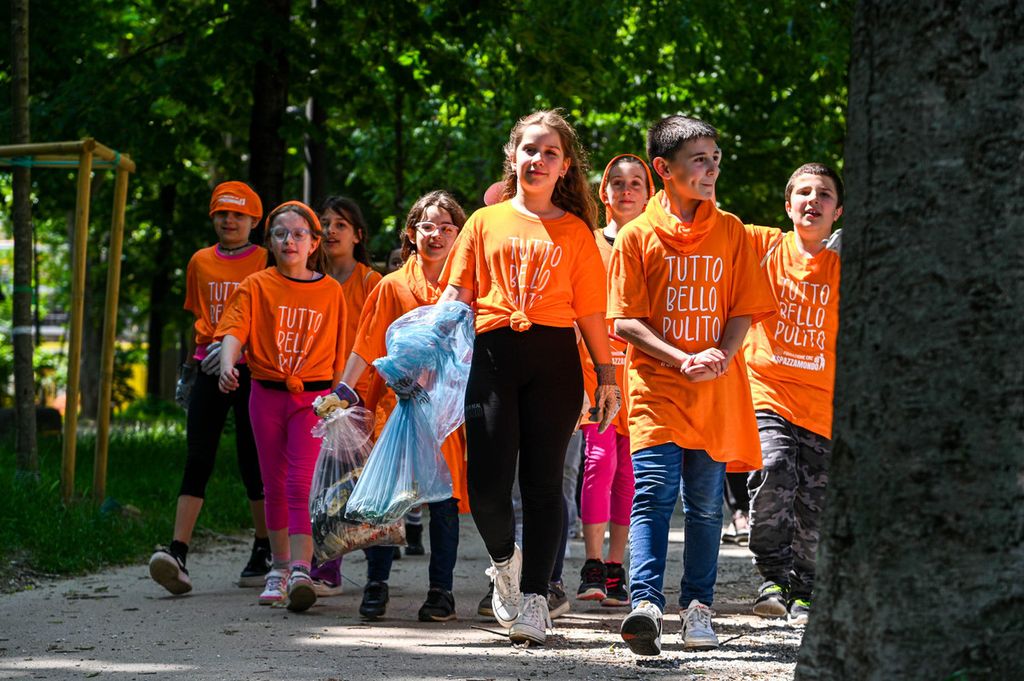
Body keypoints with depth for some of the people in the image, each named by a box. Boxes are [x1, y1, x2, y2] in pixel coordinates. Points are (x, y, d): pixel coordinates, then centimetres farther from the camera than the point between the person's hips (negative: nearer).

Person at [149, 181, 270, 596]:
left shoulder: (265, 262, 0)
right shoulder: (201, 262, 13)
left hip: (251, 370, -3)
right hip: (209, 371, 3)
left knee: (253, 463, 3)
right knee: (197, 460, -8)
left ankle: (262, 556, 16)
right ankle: (178, 554, -18)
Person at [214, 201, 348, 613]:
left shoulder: (330, 292, 5)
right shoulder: (256, 286, 3)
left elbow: (338, 354, 9)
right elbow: (234, 329, -12)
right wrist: (227, 363, -32)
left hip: (313, 396, -2)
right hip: (267, 394, 2)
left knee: (301, 484, -14)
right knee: (274, 486, 9)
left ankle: (301, 571, -23)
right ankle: (279, 569, 21)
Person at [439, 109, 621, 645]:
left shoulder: (575, 231, 11)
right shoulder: (486, 222, 13)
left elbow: (589, 312, 9)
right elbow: (456, 296, 9)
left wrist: (607, 376, 5)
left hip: (553, 359, 0)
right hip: (491, 354, 0)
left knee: (542, 480, -1)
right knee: (488, 482, -7)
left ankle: (534, 595, 5)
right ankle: (504, 559, 23)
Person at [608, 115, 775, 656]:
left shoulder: (730, 231, 9)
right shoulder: (637, 236, 1)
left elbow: (744, 308, 8)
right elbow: (625, 321, -3)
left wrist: (720, 356, -11)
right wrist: (684, 360, -14)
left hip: (715, 391, 3)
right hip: (655, 389, -3)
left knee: (706, 504, 6)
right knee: (653, 495, -14)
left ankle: (697, 606, 14)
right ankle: (646, 602, -24)